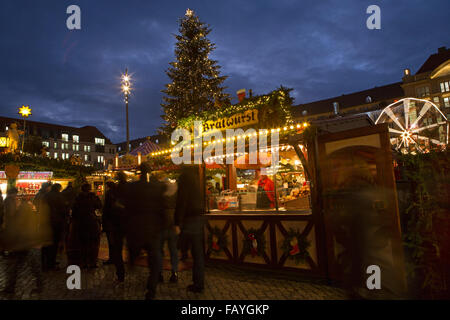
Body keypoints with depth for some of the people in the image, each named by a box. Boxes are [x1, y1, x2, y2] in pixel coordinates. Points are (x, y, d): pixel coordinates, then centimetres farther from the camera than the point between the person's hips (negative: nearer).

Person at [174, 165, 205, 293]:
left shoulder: (185, 178, -11)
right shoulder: (195, 177, 12)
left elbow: (181, 202, -16)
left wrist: (177, 223, -15)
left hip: (191, 220, -8)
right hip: (199, 217, 8)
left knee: (196, 252, -1)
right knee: (198, 252, 13)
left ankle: (198, 284, 9)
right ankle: (199, 282, 24)